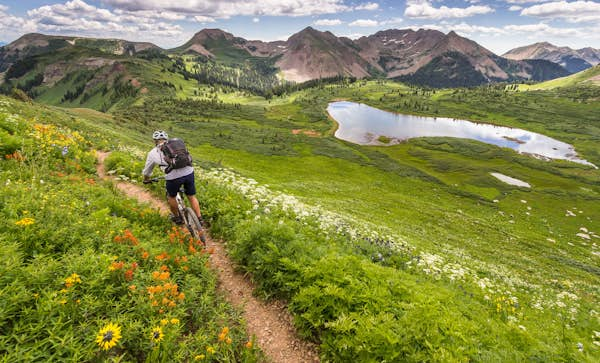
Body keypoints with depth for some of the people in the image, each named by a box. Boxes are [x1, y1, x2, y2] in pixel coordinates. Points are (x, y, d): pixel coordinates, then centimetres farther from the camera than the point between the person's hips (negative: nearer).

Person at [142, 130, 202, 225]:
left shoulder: (153, 153, 18)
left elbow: (147, 171, 30)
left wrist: (146, 180, 51)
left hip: (173, 177, -2)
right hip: (189, 172, 3)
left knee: (171, 197, 26)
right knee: (192, 197, 21)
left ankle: (177, 218, 41)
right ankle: (199, 220, 25)